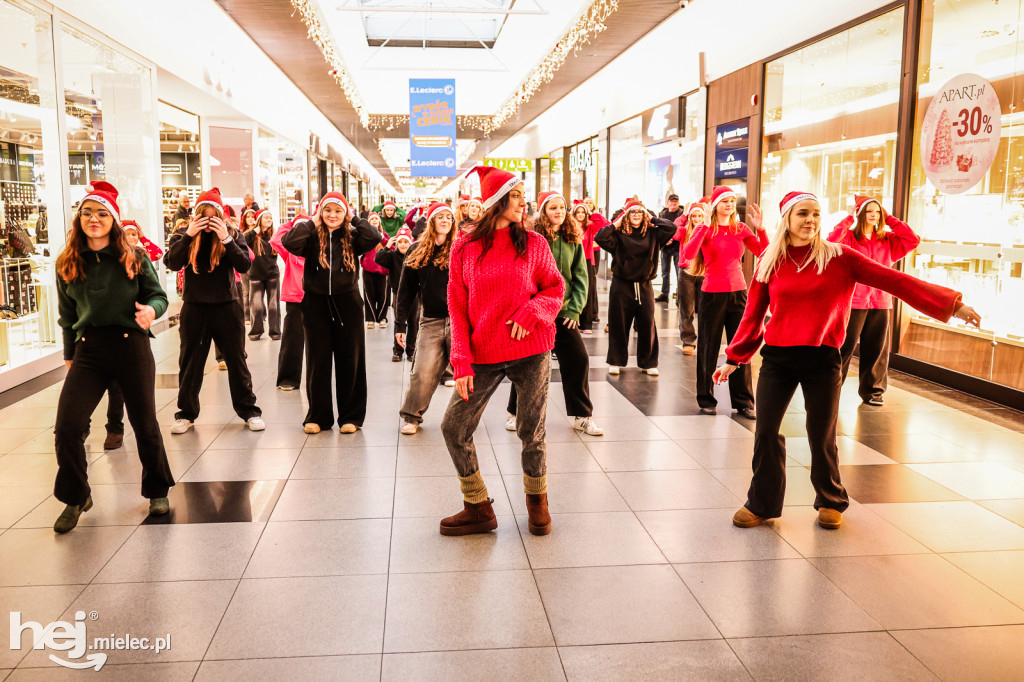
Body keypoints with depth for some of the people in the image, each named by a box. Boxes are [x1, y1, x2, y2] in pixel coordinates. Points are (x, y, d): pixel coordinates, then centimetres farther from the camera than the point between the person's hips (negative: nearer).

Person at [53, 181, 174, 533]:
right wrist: (69, 356, 15)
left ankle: (157, 492, 27)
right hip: (88, 349, 2)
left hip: (131, 345, -2)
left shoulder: (134, 258, 0)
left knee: (145, 423, 5)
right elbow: (67, 315, 13)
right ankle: (76, 498, 15)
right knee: (66, 426, -9)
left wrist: (151, 310, -20)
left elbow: (158, 295, 3)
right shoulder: (67, 264, 6)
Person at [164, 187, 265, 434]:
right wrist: (189, 235, -19)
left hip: (226, 307, -1)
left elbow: (245, 266, -11)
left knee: (237, 361, 4)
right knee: (190, 362, 8)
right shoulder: (183, 235, 2)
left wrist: (226, 239, -19)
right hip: (194, 309, 1)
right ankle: (186, 413, 21)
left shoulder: (232, 235, 1)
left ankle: (248, 410, 15)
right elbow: (172, 263, -13)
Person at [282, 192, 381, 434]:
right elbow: (289, 242, -17)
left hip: (346, 304, 0)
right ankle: (318, 416, 19)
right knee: (317, 361, 7)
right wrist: (312, 222, -8)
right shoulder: (312, 236, 2)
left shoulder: (352, 237, 3)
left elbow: (374, 238, -16)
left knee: (350, 361, 6)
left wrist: (353, 219, -4)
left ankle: (351, 416, 17)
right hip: (316, 304, 0)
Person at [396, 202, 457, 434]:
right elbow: (406, 290, 10)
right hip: (431, 321, 1)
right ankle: (412, 416, 14)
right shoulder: (417, 251, 8)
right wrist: (400, 323, 5)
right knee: (423, 373, -5)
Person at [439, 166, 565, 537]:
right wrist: (461, 361, -7)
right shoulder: (464, 247, 1)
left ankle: (537, 501, 32)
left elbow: (555, 288, 6)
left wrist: (531, 311, -16)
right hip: (483, 354, 1)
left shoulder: (534, 243, 1)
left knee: (531, 431, 6)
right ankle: (478, 509, 18)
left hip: (531, 352, -1)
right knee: (454, 427, 0)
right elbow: (457, 308, 1)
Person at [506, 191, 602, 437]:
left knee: (579, 360, 0)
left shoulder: (573, 240, 5)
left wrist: (575, 309, -2)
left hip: (563, 313, 4)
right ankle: (516, 412, 24)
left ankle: (582, 416, 14)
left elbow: (580, 277, 7)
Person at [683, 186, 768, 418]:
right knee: (708, 348, 7)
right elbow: (688, 255, -23)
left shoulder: (741, 229, 6)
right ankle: (706, 400, 20)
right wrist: (706, 225, -24)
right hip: (712, 294, -3)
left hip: (738, 293, 3)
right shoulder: (705, 229, -4)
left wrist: (760, 228, -13)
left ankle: (743, 402, 16)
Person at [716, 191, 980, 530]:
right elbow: (753, 314, 8)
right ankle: (762, 503, 21)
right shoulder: (769, 261, 2)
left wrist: (952, 305, -5)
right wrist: (733, 358, 9)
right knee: (766, 433, 3)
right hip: (777, 358, 2)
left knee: (822, 438, 7)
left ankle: (831, 502, 32)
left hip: (822, 360, -1)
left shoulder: (838, 257, -2)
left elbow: (894, 280, -4)